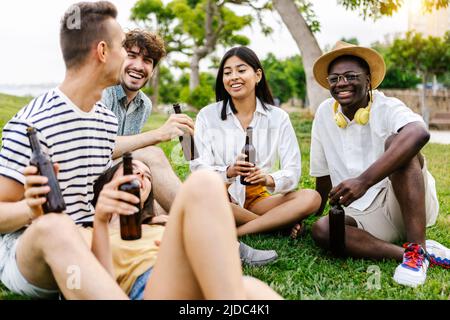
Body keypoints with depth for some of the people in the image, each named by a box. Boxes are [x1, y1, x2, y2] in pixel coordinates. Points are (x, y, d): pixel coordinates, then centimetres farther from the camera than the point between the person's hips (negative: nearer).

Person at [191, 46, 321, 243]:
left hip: (258, 199, 1)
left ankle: (237, 233, -26)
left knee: (312, 198, -23)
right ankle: (280, 222, -19)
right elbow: (199, 168, -7)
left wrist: (269, 180, -26)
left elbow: (292, 171, -4)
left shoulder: (278, 118, 3)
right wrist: (228, 172, -29)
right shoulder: (207, 116, 1)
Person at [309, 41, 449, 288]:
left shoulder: (387, 108, -12)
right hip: (363, 216, 4)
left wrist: (364, 180, -45)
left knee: (395, 142, -28)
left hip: (408, 205, -3)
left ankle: (416, 250, -26)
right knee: (321, 230, -24)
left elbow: (419, 133, -37)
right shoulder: (324, 113, 2)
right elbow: (322, 174, 13)